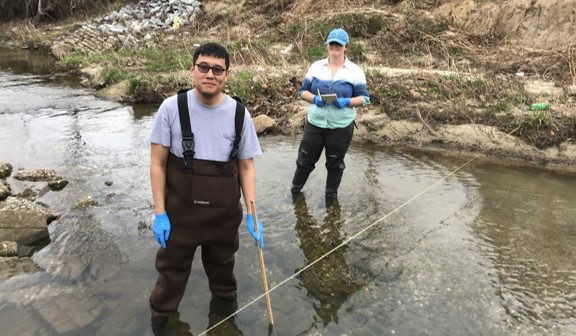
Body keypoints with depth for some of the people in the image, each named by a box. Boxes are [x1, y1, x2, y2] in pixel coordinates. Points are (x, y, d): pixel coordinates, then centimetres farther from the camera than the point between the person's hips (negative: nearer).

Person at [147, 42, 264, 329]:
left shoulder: (239, 114, -7)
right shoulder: (172, 108, -12)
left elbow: (246, 166, -1)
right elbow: (158, 163, -7)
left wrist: (251, 214, -6)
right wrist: (159, 213, -10)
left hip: (225, 212, 2)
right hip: (180, 210, -1)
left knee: (222, 262, 24)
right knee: (172, 266, 17)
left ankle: (226, 300, 54)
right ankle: (160, 315, 44)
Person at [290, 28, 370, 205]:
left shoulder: (355, 71, -4)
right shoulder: (316, 66, 2)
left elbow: (364, 98, -3)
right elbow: (303, 91, 4)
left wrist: (347, 101, -22)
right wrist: (314, 98, -17)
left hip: (341, 126, -1)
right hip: (314, 124, 2)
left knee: (335, 163, 14)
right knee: (305, 160, 11)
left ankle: (331, 196, 33)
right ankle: (295, 190, 32)